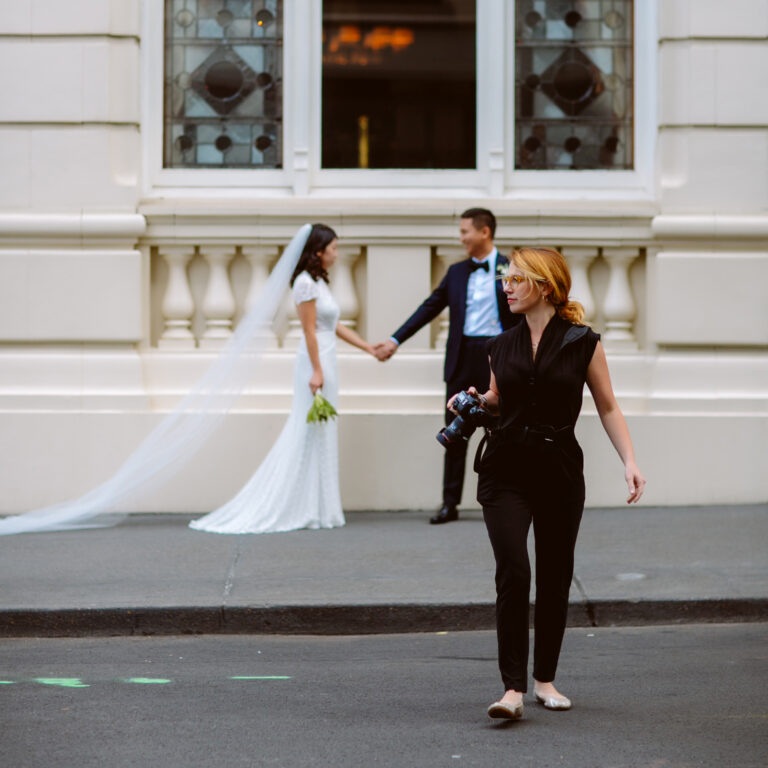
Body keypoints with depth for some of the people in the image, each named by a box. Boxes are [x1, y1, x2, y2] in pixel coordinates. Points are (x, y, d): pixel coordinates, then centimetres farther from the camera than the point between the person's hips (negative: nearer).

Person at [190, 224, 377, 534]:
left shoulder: (319, 282, 16)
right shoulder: (307, 282, -13)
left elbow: (334, 326, 20)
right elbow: (309, 329, -17)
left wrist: (369, 348, 21)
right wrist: (317, 371, -20)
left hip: (324, 364, 10)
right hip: (316, 364, -10)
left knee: (318, 436, 10)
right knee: (312, 436, -5)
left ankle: (311, 509, 13)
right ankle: (310, 510, 0)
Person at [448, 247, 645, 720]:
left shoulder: (583, 343, -2)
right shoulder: (502, 346, 7)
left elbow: (608, 407, 3)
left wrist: (630, 462, -7)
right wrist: (476, 399, 1)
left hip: (560, 471, -1)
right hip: (506, 471, 1)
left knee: (555, 576, 8)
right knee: (513, 572, -13)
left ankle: (545, 679, 24)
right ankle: (513, 688, -13)